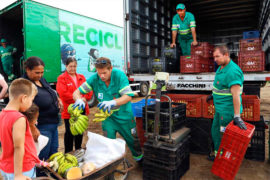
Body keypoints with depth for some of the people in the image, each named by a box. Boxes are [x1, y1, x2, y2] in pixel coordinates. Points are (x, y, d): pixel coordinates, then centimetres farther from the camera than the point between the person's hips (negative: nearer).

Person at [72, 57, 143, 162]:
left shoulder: (119, 75, -23)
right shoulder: (94, 79, -15)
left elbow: (128, 96, -30)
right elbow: (77, 92, -12)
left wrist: (113, 103, -47)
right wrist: (79, 100, -36)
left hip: (124, 115, -1)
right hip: (108, 117, 1)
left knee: (132, 140, 15)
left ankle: (140, 158, 45)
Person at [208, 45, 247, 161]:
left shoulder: (232, 71, -25)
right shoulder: (221, 67, 6)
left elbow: (236, 95, -29)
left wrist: (237, 117, -30)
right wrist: (214, 94, 33)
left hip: (227, 110, -10)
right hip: (220, 108, 10)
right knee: (215, 131, 21)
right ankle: (218, 155, 38)